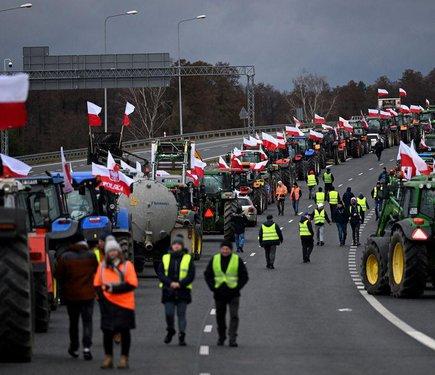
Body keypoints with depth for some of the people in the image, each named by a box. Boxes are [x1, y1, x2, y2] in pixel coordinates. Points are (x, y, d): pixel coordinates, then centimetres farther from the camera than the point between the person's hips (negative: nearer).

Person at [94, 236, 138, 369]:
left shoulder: (127, 265, -2)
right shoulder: (102, 266, 7)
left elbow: (132, 284, -11)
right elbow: (97, 285, 10)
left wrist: (114, 288, -16)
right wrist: (101, 298, -4)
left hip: (124, 304, -2)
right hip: (108, 305, 2)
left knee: (124, 331, 3)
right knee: (107, 331, 4)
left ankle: (124, 358, 11)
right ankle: (108, 357, 15)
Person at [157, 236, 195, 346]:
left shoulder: (188, 259, 4)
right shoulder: (165, 258, 8)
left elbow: (191, 275, -2)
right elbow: (160, 273, 2)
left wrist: (180, 284, -15)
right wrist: (170, 283, -13)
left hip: (183, 291, -1)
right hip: (168, 291, 1)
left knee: (181, 314, 0)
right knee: (169, 313, -3)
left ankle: (182, 336, 3)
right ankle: (170, 331, 22)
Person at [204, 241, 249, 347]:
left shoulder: (237, 260, -1)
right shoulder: (214, 259, 4)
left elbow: (244, 276, 3)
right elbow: (207, 275, 11)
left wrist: (237, 288, -9)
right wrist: (212, 287, -2)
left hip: (233, 293, -3)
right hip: (219, 293, 3)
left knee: (234, 316, -11)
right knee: (220, 316, 12)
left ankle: (233, 339, -13)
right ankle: (221, 337, 27)